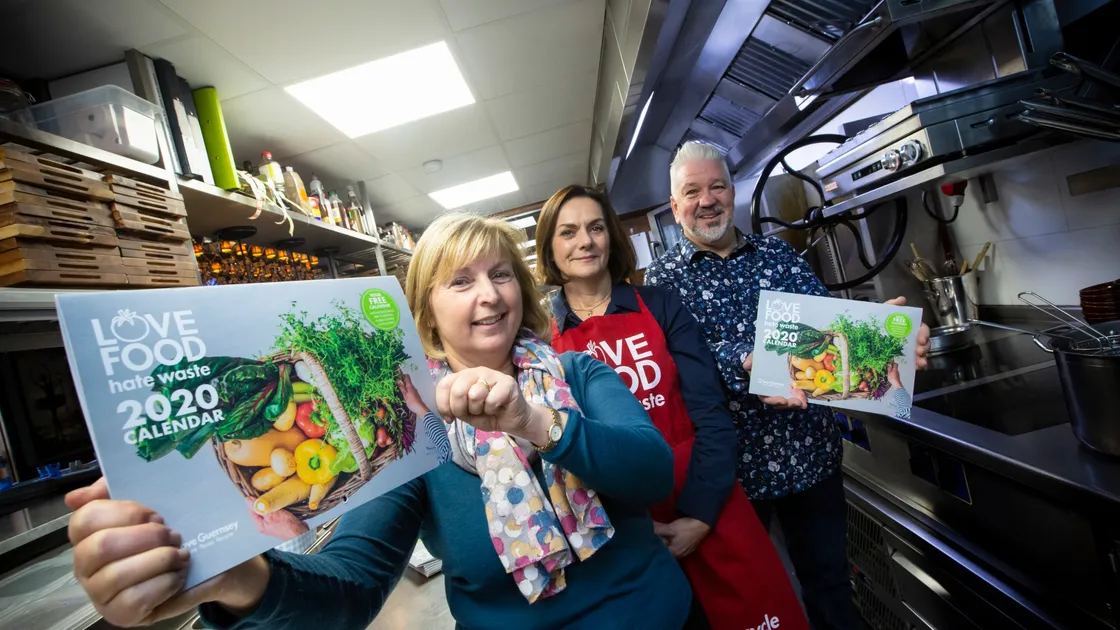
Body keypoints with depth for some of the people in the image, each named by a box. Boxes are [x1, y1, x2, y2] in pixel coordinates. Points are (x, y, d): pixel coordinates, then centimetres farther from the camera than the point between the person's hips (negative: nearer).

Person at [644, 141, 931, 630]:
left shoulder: (777, 253, 6)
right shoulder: (664, 277, -5)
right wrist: (745, 365, -36)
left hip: (811, 448, 3)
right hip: (734, 462, -3)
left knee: (830, 580, 22)